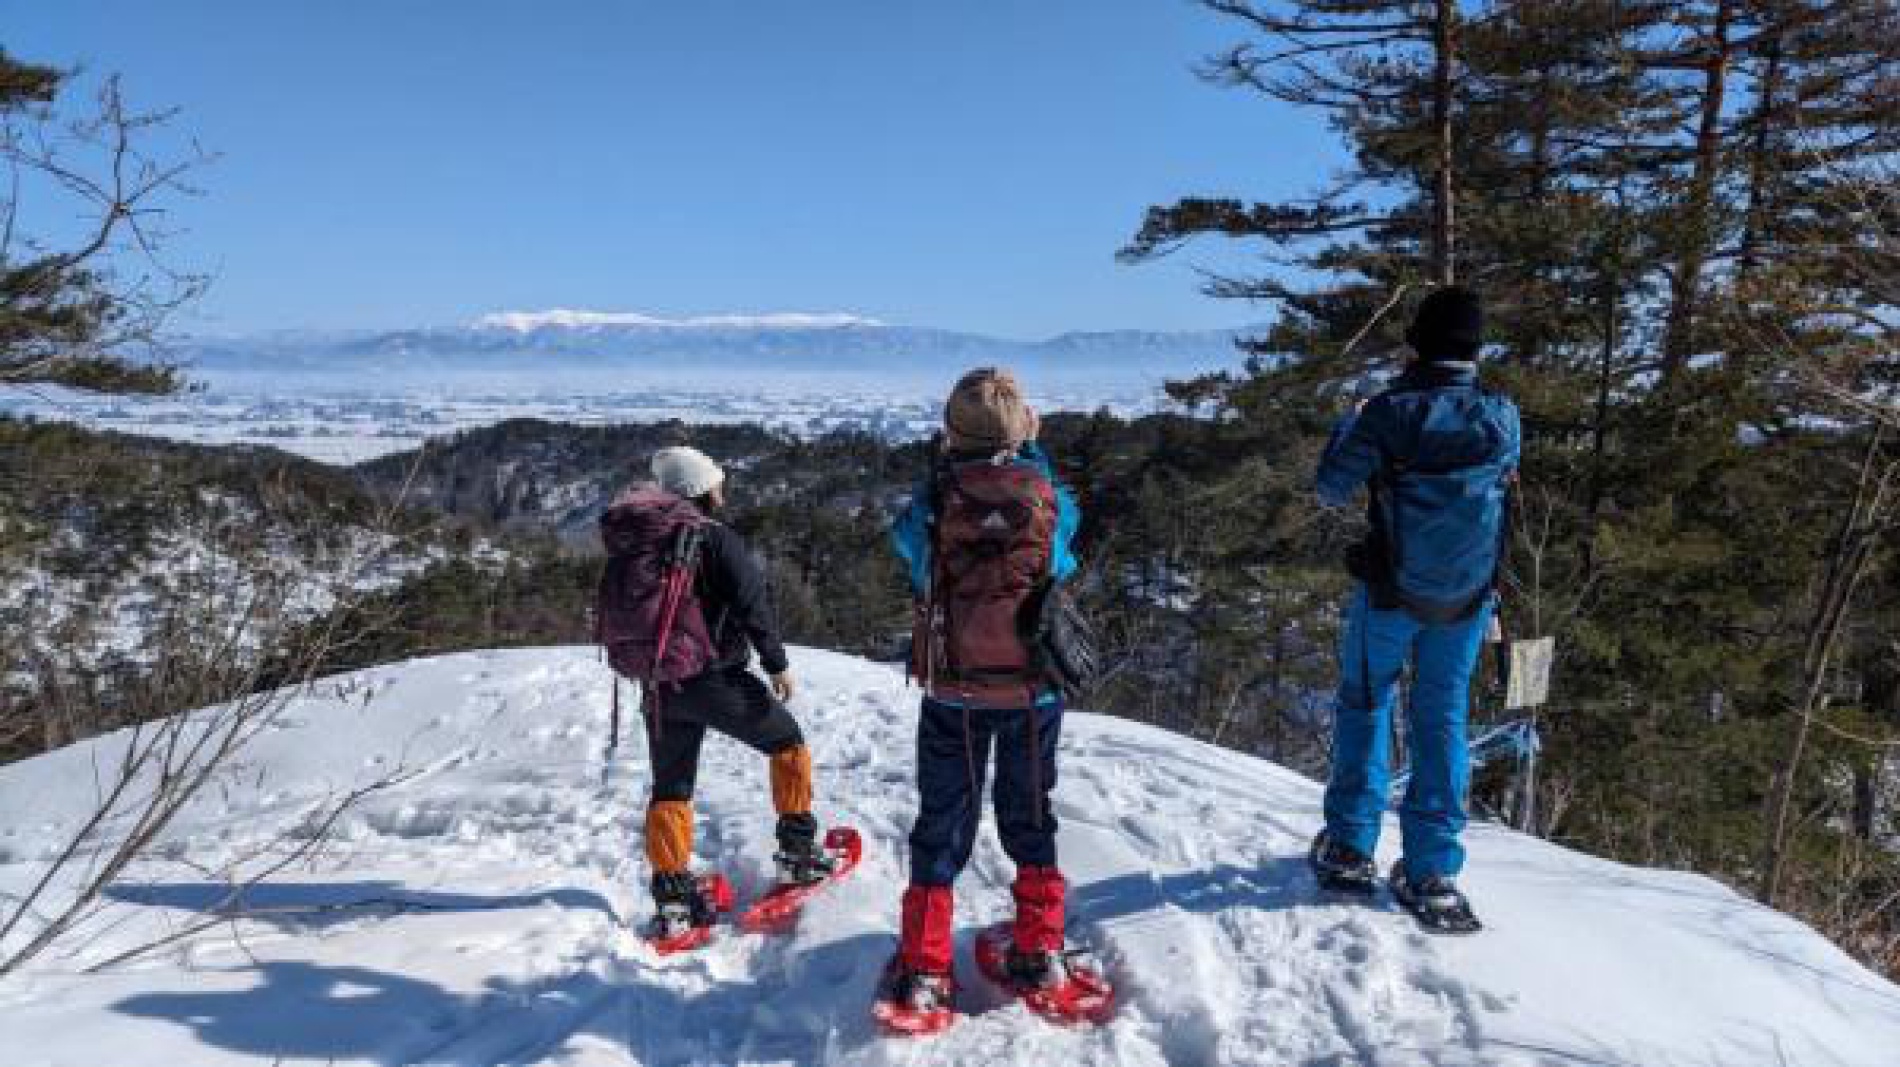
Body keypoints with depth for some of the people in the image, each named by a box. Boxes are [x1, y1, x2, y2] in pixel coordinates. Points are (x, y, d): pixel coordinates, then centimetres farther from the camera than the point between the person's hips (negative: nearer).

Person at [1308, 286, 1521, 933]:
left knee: (1364, 703, 18)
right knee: (1442, 718, 14)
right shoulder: (1502, 417, -10)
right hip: (1468, 600, 2)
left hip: (1389, 593, -2)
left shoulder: (1388, 412, -18)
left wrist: (1345, 429, 10)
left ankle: (1349, 846, 20)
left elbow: (1331, 488, -8)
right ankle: (1431, 871, 12)